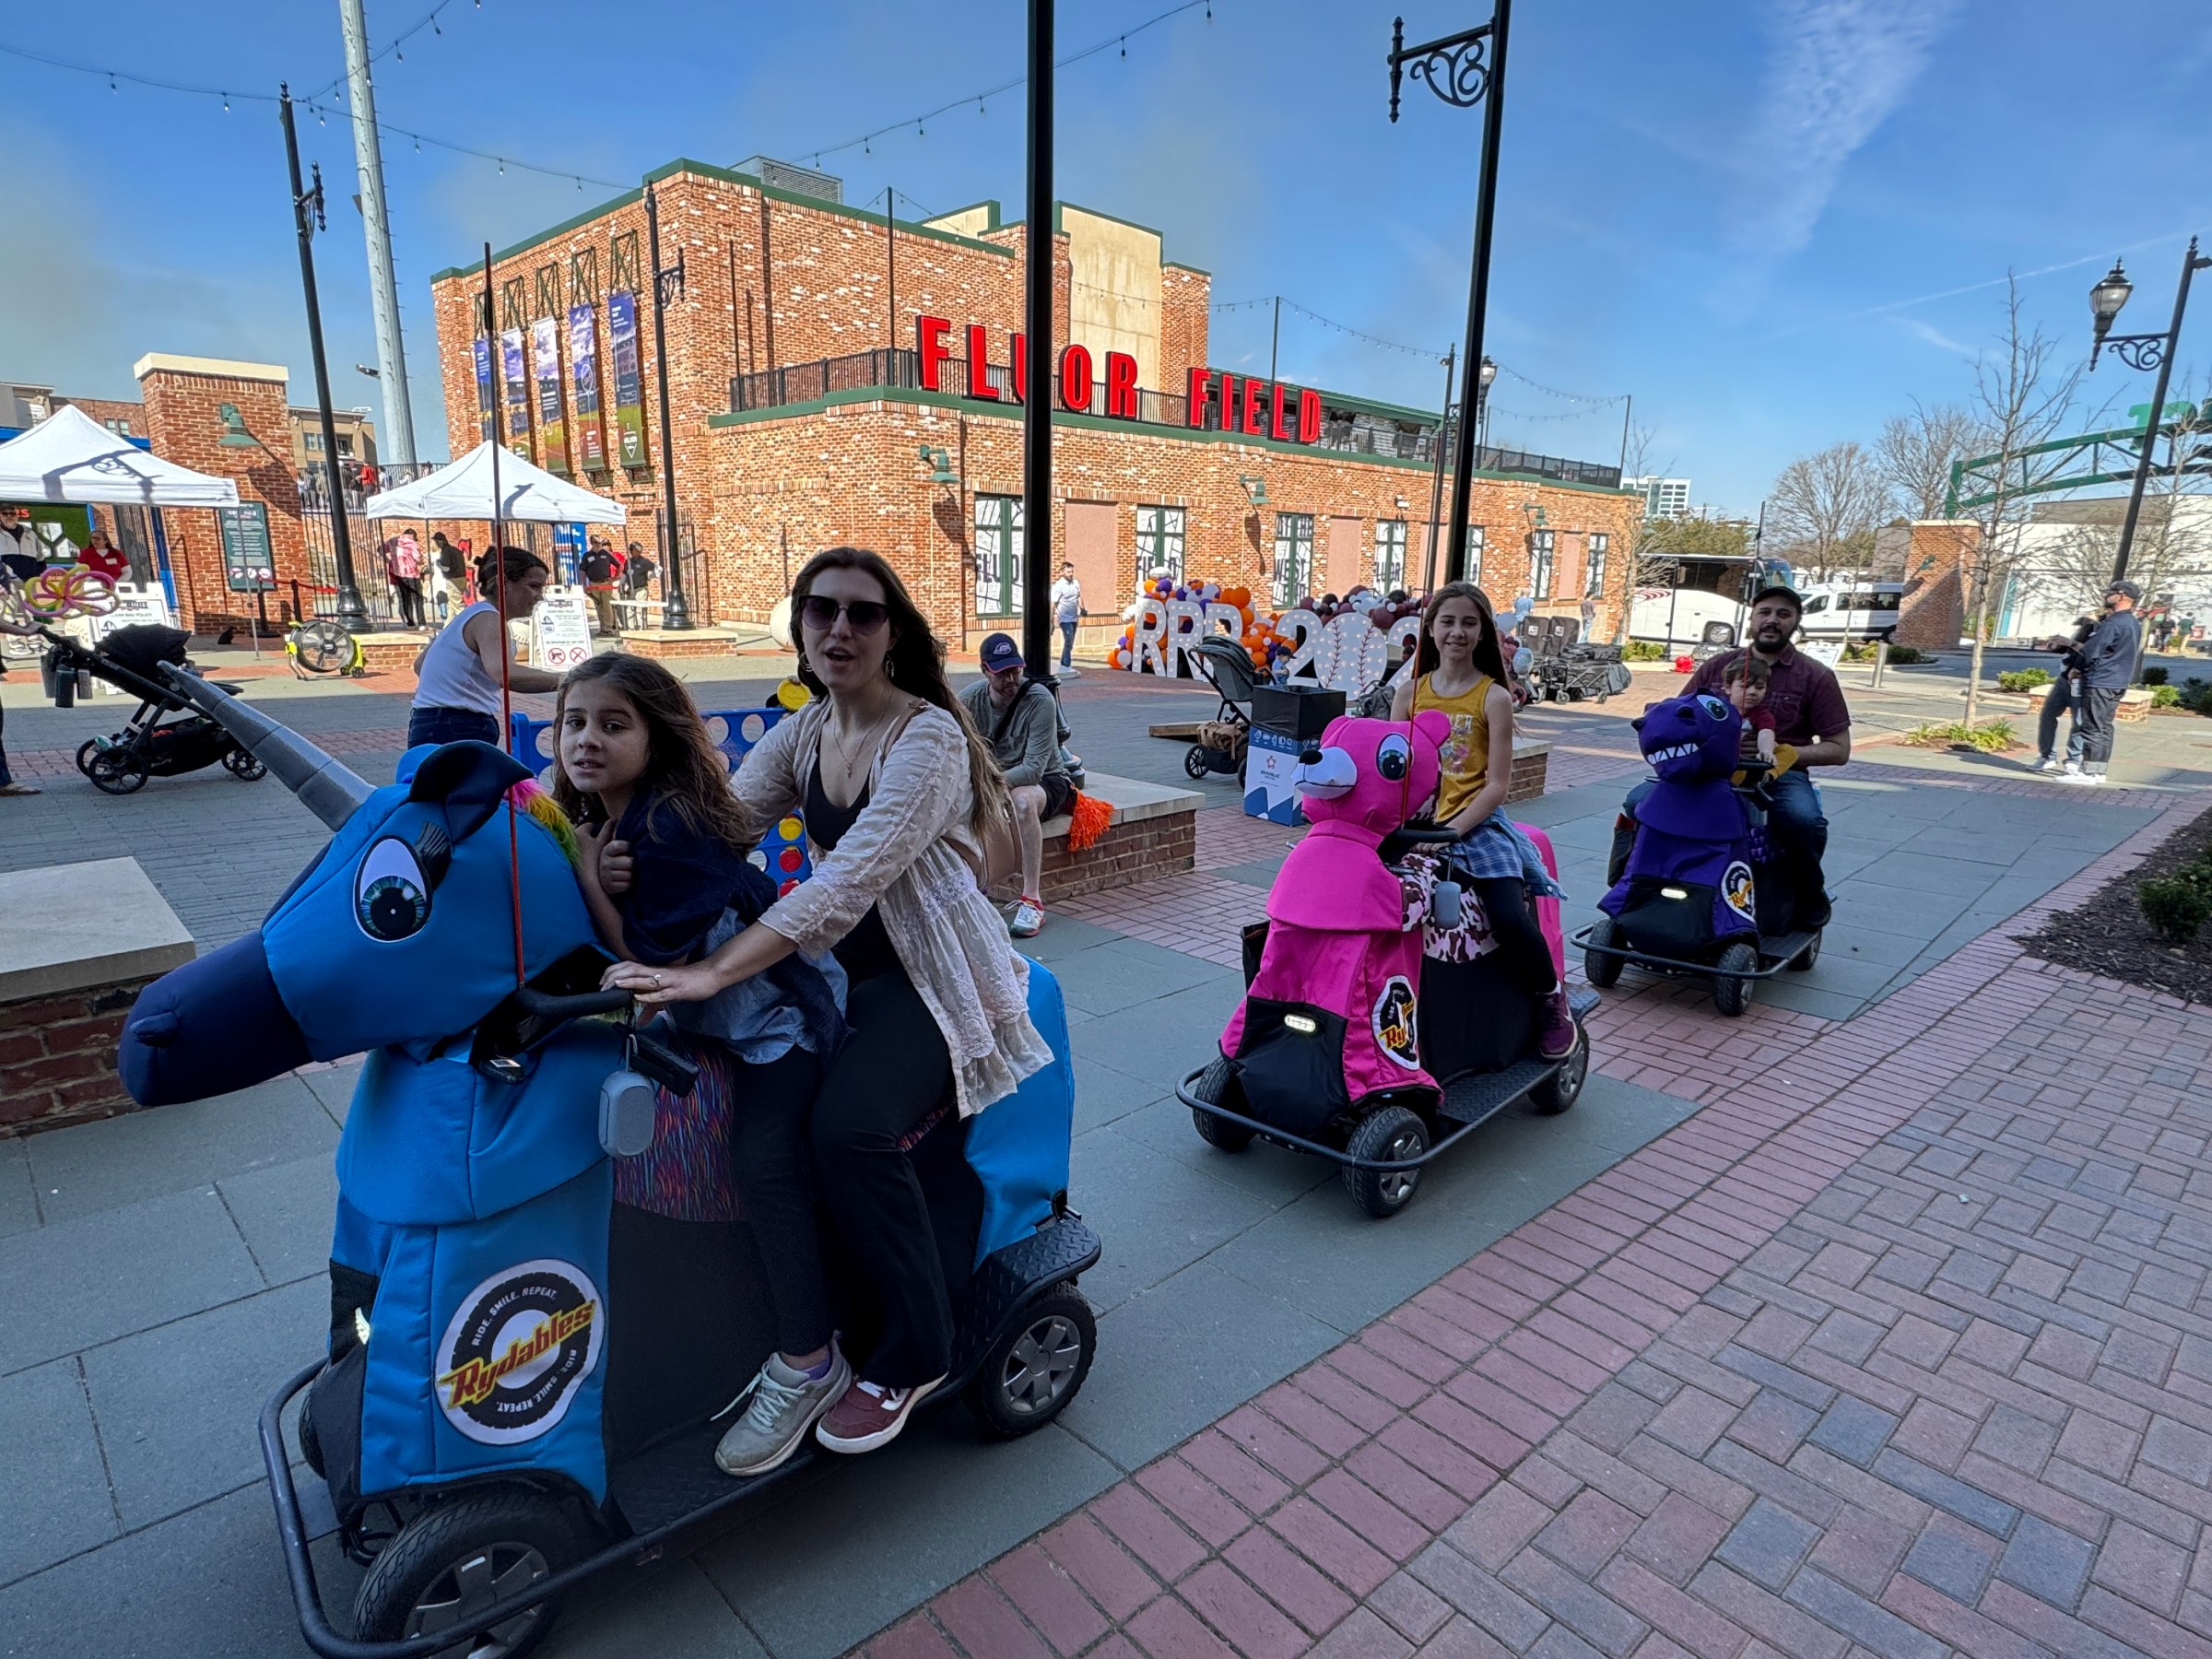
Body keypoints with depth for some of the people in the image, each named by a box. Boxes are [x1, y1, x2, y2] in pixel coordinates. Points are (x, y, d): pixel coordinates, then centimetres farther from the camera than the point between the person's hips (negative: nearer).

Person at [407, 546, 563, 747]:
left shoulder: (472, 614, 19)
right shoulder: (487, 619, -12)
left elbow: (420, 663, 29)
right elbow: (507, 674, -33)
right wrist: (566, 682, -39)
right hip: (456, 733, -10)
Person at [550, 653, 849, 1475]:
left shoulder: (667, 829, -24)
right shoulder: (596, 819, 4)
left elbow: (650, 963, -22)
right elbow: (607, 947, 5)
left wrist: (587, 876, -21)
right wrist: (597, 879, -15)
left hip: (775, 1008, -10)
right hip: (705, 1008, 10)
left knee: (759, 1160, -22)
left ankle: (808, 1365, -7)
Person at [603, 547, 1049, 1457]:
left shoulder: (927, 737, -17)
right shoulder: (803, 732, 8)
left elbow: (849, 882, -28)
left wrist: (711, 972, -35)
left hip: (931, 979, -7)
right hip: (839, 966, 7)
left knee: (850, 1125, -29)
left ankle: (913, 1355, -6)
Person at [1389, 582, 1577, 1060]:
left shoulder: (1494, 697, 1)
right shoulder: (1410, 691, 11)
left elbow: (1496, 784, -5)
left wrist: (1451, 831, -16)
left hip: (1476, 824, -3)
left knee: (1510, 920, -22)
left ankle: (1551, 997, 8)